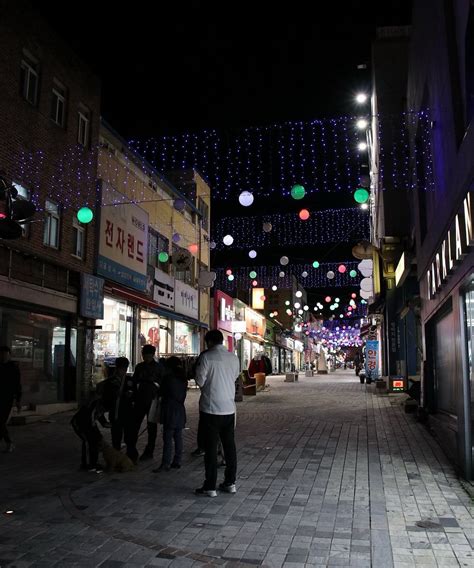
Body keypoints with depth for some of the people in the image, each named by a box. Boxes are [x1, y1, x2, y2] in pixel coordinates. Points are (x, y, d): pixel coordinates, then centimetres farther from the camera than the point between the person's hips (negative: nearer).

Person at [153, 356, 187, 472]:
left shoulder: (168, 378, -10)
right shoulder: (183, 380, 9)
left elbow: (162, 392, 1)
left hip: (170, 411, -7)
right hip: (180, 411, 7)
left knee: (167, 438, -6)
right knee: (178, 437, 10)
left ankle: (165, 464, -6)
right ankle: (177, 462, 14)